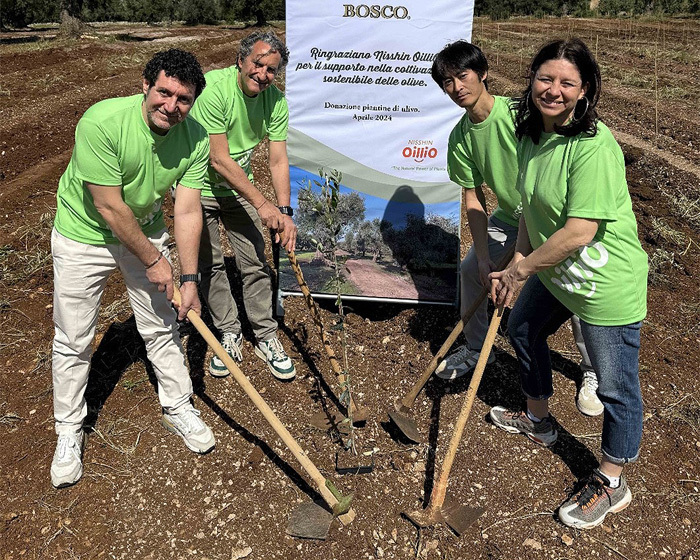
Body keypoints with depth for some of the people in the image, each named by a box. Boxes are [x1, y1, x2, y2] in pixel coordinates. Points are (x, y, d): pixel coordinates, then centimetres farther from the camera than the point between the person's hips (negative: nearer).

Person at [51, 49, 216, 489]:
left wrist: (189, 278, -21)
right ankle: (69, 430, 26)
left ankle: (178, 408, 31)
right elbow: (110, 207, -27)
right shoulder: (101, 123, -30)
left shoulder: (195, 139, -17)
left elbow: (188, 212, -16)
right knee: (73, 340, 5)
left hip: (145, 231, 4)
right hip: (84, 236, -3)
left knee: (163, 327, 10)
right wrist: (153, 261, -18)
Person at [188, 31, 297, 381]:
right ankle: (229, 335, 20)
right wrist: (262, 205, -27)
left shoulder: (275, 101, -10)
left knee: (255, 263, 2)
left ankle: (266, 338, 16)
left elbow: (278, 160, -10)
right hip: (199, 185, -3)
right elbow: (219, 160, -27)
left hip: (239, 188, 4)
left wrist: (284, 213, -21)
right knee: (210, 264, 3)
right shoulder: (213, 88, -26)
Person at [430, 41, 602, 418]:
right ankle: (476, 349, 27)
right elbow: (473, 197, -4)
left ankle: (592, 371, 19)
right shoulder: (460, 137, -7)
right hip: (510, 215, 6)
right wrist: (483, 255, -11)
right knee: (471, 269, 4)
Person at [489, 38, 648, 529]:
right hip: (554, 273, 9)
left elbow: (578, 233, -31)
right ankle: (538, 420, 52)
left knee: (616, 386, 7)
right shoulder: (533, 134, 0)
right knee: (524, 329, 27)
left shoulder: (594, 147, -27)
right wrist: (518, 264, -3)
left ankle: (612, 484, 30)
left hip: (607, 286, -9)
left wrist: (520, 271, -20)